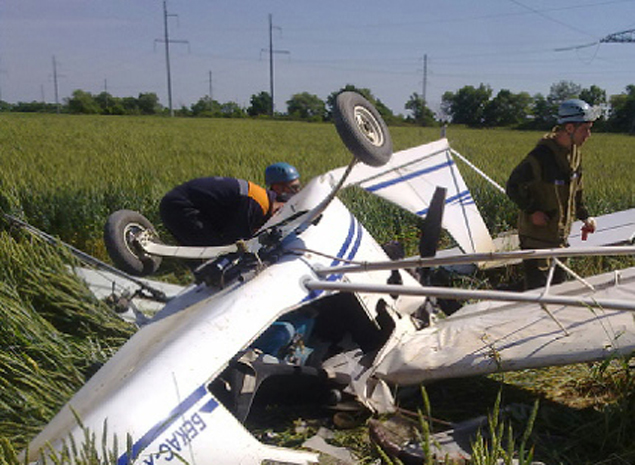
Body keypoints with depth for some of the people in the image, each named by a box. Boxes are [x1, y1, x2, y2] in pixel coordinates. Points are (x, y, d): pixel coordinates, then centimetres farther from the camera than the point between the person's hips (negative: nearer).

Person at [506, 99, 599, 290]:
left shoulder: (575, 153, 6)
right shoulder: (541, 155, -21)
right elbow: (513, 186, -17)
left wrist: (584, 217, 12)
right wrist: (532, 210, -22)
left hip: (561, 234, 8)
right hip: (536, 236, -8)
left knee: (559, 282, 19)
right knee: (537, 287, -3)